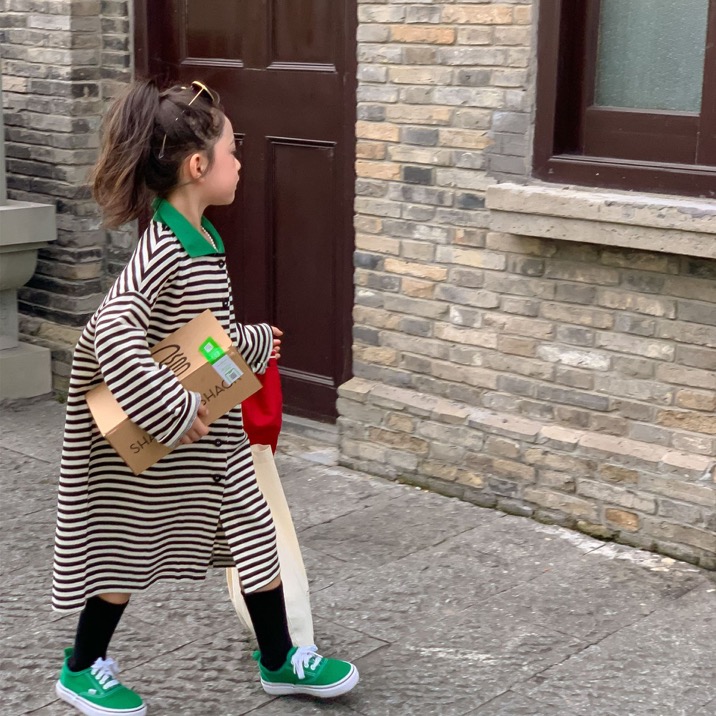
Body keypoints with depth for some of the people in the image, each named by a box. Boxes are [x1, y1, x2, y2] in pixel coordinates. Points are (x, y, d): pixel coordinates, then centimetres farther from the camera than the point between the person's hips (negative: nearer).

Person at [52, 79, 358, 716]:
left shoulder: (205, 239, 4)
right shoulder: (163, 250, -25)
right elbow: (112, 331, -35)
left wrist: (255, 341, 32)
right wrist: (173, 410, -34)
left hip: (211, 427, 8)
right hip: (151, 438, -8)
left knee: (255, 532, 13)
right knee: (129, 545, 8)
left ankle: (278, 660, 29)